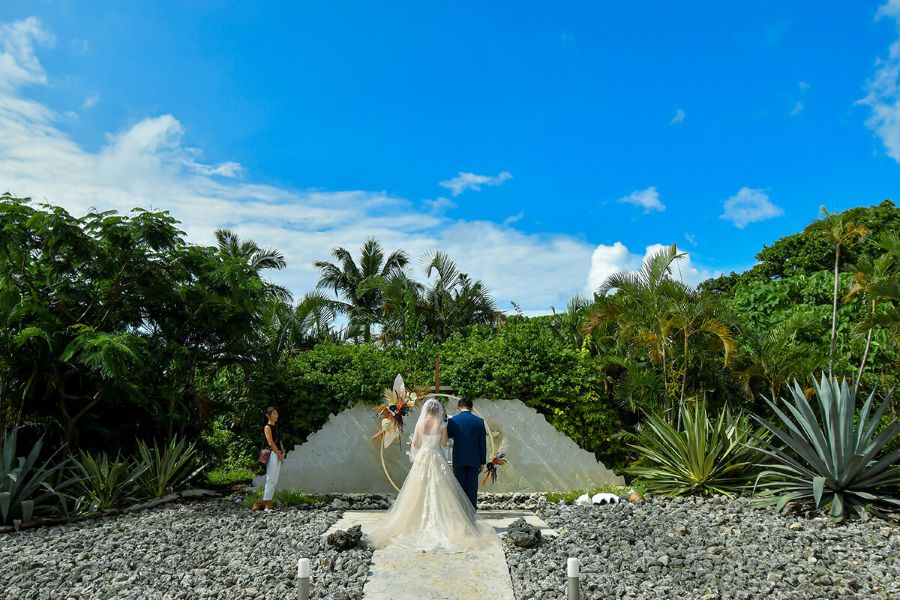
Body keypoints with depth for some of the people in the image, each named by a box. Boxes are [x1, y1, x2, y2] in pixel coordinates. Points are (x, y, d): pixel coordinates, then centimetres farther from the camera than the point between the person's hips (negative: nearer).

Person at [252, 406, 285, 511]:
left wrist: (282, 453, 3)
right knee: (271, 480, -10)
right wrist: (279, 454, -10)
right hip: (271, 454, -8)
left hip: (278, 455, 8)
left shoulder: (276, 427, 19)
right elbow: (271, 443, -12)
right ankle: (267, 504, -8)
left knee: (275, 480, 6)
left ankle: (267, 502, 9)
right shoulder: (267, 427, -5)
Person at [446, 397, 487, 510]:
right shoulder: (479, 421, -3)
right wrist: (483, 461, 5)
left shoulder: (453, 421, -6)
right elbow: (483, 443, -1)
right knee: (472, 488, 6)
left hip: (458, 460, 0)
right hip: (474, 460, 1)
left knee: (459, 487, 8)